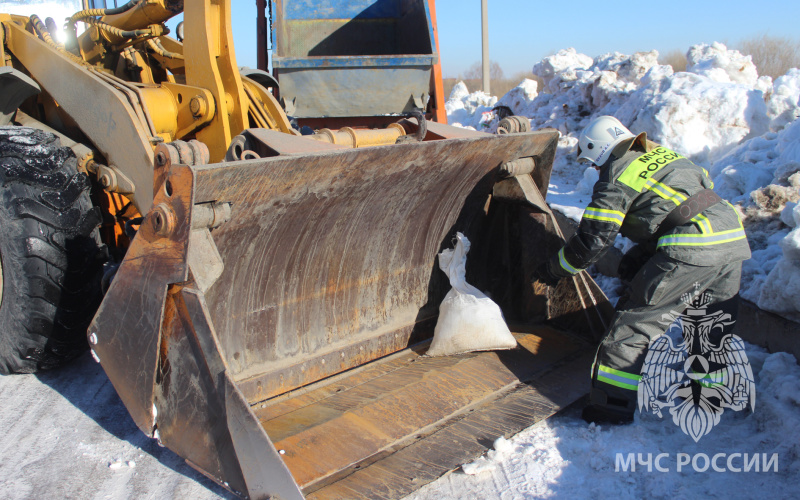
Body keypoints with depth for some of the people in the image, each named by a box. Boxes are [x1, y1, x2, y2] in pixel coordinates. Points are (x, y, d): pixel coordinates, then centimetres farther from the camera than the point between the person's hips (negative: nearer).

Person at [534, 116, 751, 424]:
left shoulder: (616, 180, -1)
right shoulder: (663, 155, 23)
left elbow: (594, 240, -4)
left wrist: (552, 271, 12)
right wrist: (638, 258, 27)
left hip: (691, 249, -8)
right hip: (734, 237, 9)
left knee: (636, 320, 0)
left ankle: (613, 404, 3)